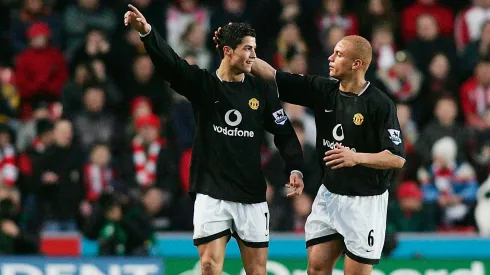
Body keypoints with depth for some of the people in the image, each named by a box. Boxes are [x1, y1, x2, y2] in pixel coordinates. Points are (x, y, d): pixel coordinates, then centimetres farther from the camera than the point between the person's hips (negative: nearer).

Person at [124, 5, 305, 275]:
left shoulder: (262, 90, 3)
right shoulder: (202, 84, -3)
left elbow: (285, 133, 7)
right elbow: (169, 62, -19)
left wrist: (295, 169, -9)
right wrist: (146, 32, -37)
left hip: (252, 195, 2)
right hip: (212, 193, -2)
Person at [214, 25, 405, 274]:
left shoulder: (380, 104, -16)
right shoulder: (322, 90, 0)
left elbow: (397, 158, -17)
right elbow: (271, 75, 3)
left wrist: (357, 157, -31)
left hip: (365, 202, -6)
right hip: (329, 195, 6)